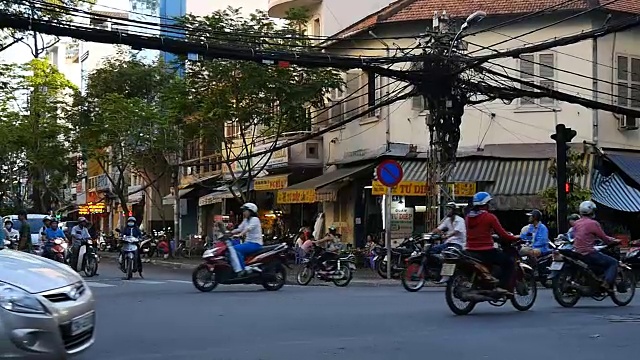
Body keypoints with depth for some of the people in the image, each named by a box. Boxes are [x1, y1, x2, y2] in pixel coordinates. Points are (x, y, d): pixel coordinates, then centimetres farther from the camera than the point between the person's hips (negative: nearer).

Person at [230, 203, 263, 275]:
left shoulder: (255, 219, -7)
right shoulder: (246, 220, 20)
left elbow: (248, 228, -24)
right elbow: (239, 229, 11)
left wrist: (240, 235, -39)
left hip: (255, 244, -9)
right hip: (248, 242, 9)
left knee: (235, 249, -27)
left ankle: (240, 270, -30)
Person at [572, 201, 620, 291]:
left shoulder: (576, 223, 11)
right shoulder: (593, 223, -11)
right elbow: (604, 238, -7)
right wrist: (614, 240, 13)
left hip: (577, 253, 8)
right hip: (588, 253, -8)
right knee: (613, 262, 0)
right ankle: (607, 284, -15)